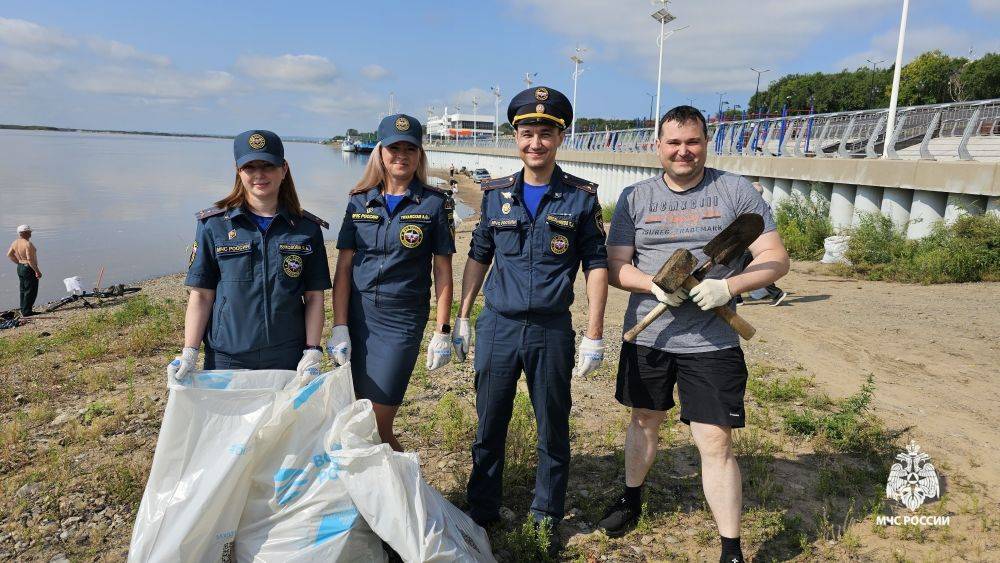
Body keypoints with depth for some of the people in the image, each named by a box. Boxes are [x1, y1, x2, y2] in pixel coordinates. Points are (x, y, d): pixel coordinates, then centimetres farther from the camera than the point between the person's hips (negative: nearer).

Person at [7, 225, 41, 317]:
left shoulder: (15, 242, 5)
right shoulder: (28, 244, -22)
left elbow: (9, 254, 14)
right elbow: (30, 260, -25)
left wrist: (19, 262, 18)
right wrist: (37, 271, -19)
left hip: (20, 268, 9)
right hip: (29, 269, -9)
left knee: (23, 290, 18)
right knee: (31, 291, -1)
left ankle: (23, 310, 26)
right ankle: (26, 312, 2)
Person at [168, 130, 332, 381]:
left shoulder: (307, 229, 1)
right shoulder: (213, 225, -1)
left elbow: (314, 297, 1)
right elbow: (202, 295, -1)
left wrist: (312, 352, -7)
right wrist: (189, 353, -8)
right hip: (226, 360, 0)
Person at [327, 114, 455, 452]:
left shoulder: (435, 204, -2)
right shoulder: (359, 202, 6)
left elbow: (442, 271, -1)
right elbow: (344, 267, 4)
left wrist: (442, 332, -5)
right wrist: (339, 328, -3)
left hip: (403, 322, -4)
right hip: (358, 317, 4)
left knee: (375, 427, -5)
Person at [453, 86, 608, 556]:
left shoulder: (581, 197, -2)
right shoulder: (496, 194, 5)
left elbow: (596, 265, -1)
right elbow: (478, 257, 13)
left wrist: (594, 336, -5)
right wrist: (462, 318, 10)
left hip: (551, 330, -2)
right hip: (497, 327, 2)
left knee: (553, 430, 10)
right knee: (489, 427, 12)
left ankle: (547, 519, 28)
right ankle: (481, 514, 31)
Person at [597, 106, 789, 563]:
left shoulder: (737, 191, -2)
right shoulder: (635, 198, 3)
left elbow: (776, 260, -3)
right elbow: (615, 266, 0)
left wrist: (728, 286, -20)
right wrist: (655, 285, -19)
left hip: (712, 343, -2)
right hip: (647, 337, 3)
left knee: (716, 443, -3)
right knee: (644, 420, 20)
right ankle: (631, 499, 44)